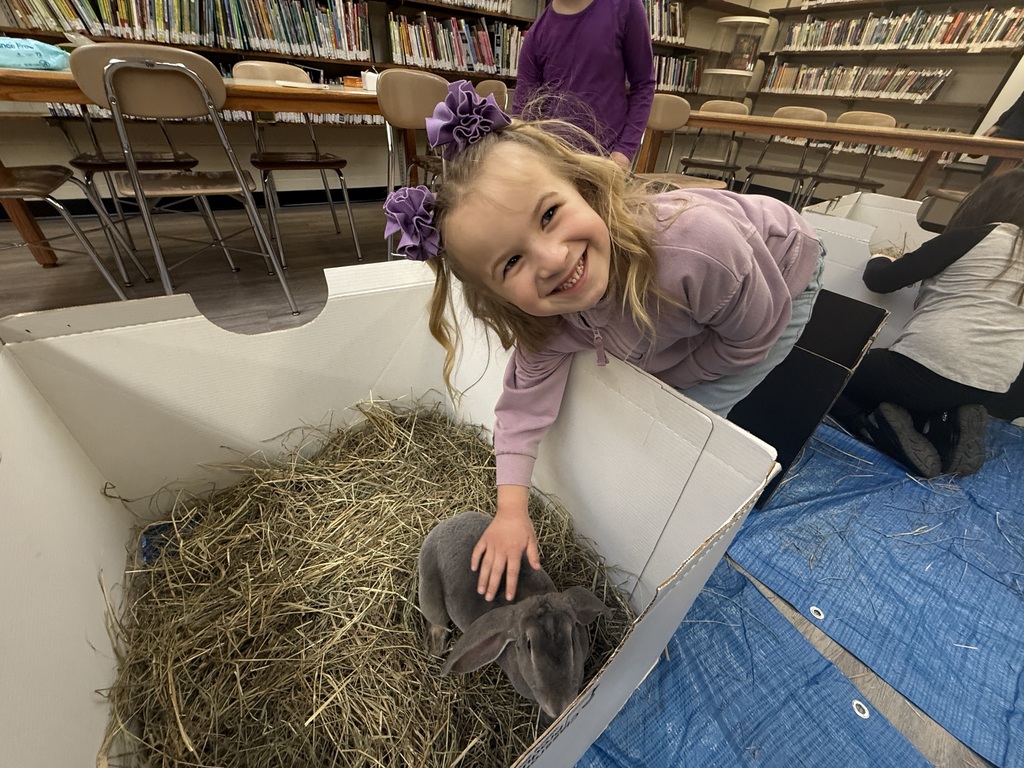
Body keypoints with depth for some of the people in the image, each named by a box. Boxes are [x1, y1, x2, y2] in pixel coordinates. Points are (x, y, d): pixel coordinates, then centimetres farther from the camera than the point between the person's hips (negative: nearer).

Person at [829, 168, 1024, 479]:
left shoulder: (972, 237, -1)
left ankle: (886, 428, -10)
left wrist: (879, 259, 18)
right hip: (990, 391, 7)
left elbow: (879, 280, -4)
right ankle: (949, 429, 4)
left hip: (924, 369, -6)